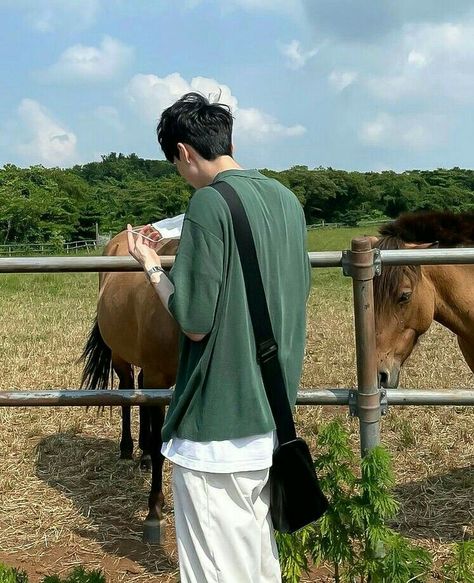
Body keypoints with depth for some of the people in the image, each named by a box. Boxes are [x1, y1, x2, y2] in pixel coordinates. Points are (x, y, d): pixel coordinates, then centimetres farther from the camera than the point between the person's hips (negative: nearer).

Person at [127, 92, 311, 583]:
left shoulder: (209, 202, -17)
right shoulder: (287, 199, 6)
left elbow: (194, 321, -20)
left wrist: (150, 264, -5)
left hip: (217, 423, -8)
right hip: (272, 413, 8)